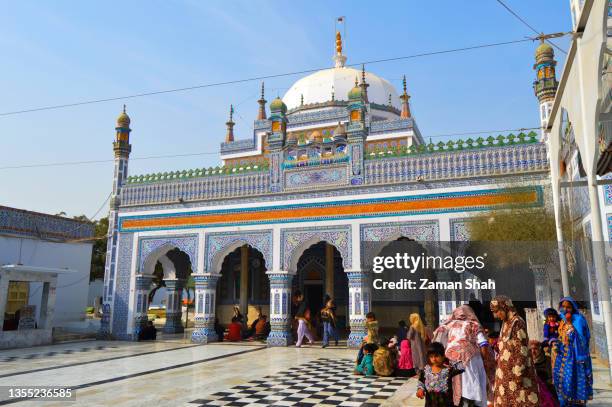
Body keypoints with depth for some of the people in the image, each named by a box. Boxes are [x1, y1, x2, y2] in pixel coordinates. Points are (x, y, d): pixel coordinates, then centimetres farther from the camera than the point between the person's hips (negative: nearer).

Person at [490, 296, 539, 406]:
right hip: (506, 372, 8)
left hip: (516, 371, -8)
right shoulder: (506, 323, 11)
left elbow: (522, 350, -18)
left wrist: (518, 374, -19)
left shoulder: (517, 322, -15)